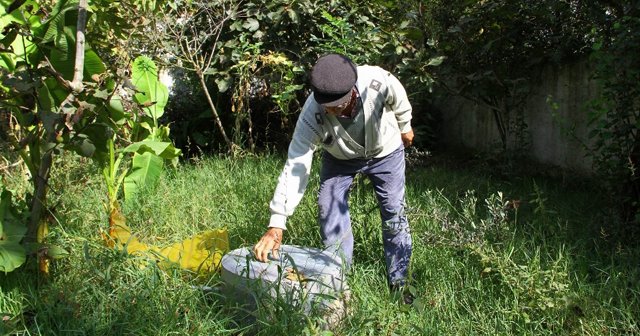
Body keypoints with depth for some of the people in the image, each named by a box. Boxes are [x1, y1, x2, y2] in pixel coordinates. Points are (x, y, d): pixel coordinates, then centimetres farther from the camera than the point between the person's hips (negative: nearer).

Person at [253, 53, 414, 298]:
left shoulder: (378, 81, -39)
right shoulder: (312, 115, -36)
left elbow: (399, 101, -13)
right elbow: (295, 167, -36)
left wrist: (405, 127, 7)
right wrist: (276, 225, -41)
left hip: (385, 151, 0)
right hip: (340, 159, 1)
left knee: (394, 216, -1)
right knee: (329, 213, -6)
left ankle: (399, 285, 16)